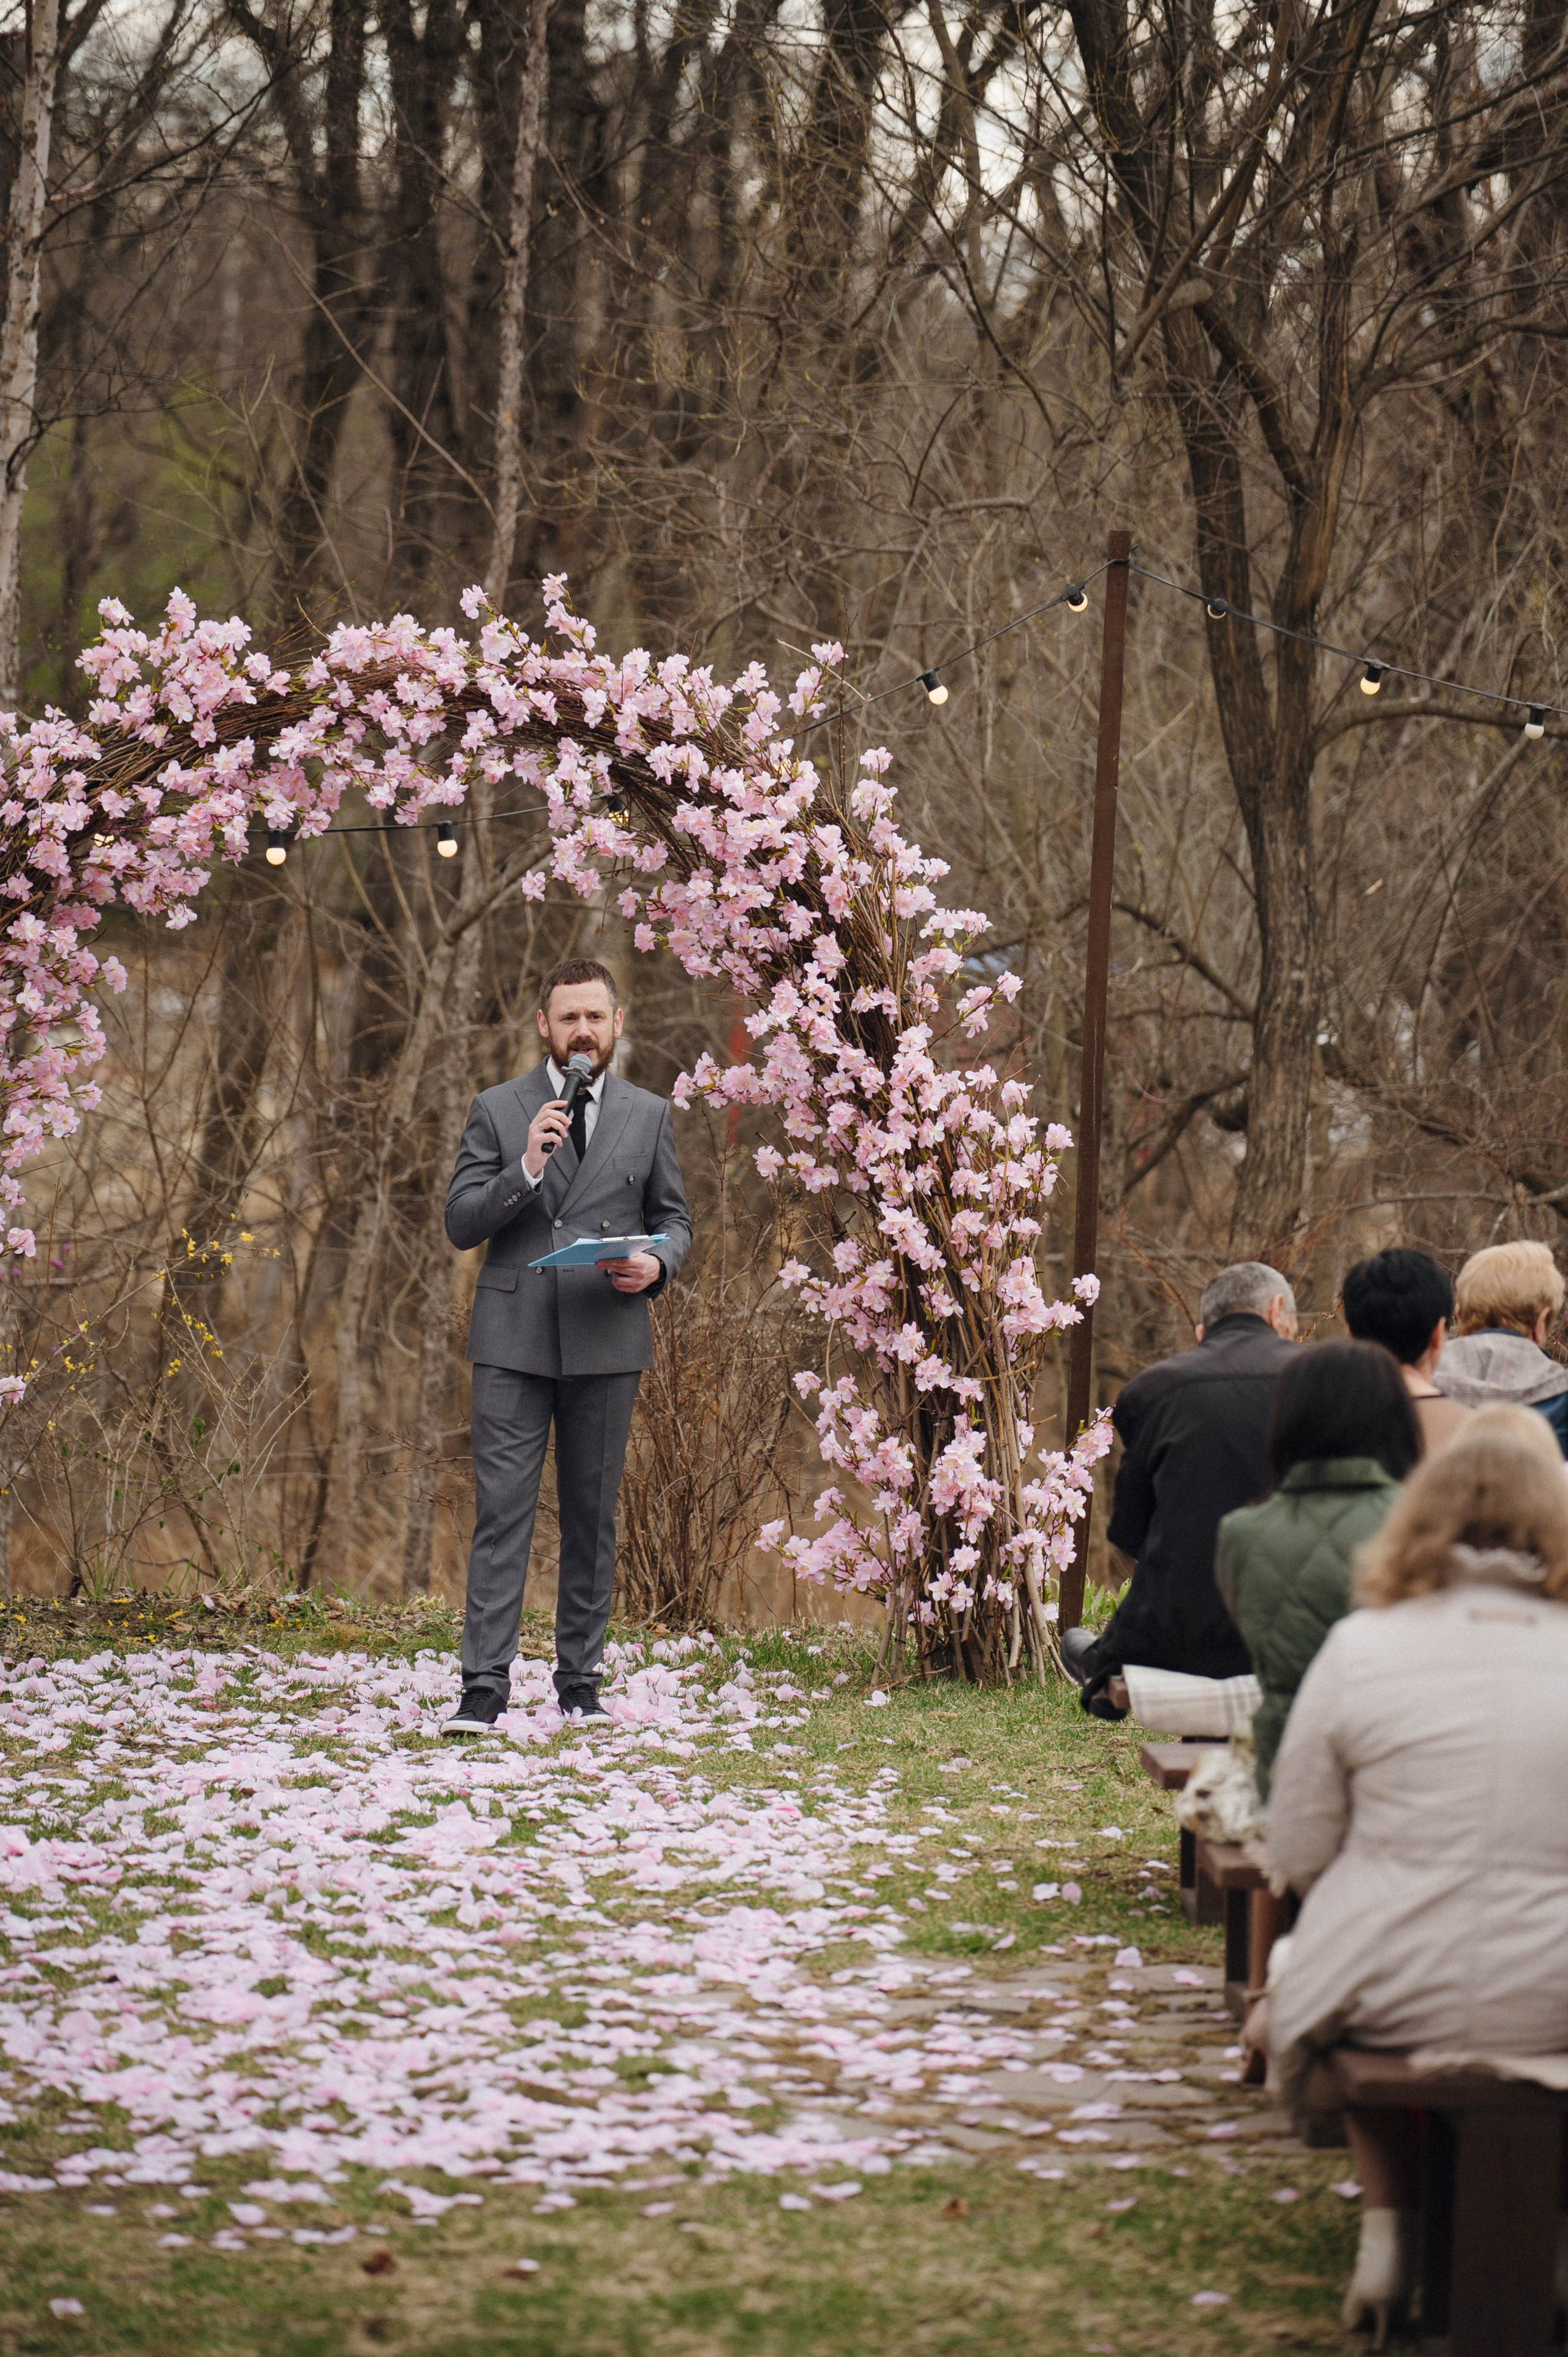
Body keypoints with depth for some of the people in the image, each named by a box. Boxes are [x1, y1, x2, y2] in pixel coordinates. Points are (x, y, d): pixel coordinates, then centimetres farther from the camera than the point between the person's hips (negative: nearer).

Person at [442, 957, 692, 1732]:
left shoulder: (649, 1116, 12)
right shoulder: (496, 1110, 6)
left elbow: (674, 1219, 15)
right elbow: (460, 1222, 0)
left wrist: (657, 1264, -7)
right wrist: (527, 1169, -15)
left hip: (606, 1342, 2)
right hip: (514, 1341, -2)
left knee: (593, 1516, 6)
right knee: (501, 1514, -7)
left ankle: (580, 1682, 13)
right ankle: (484, 1686, -10)